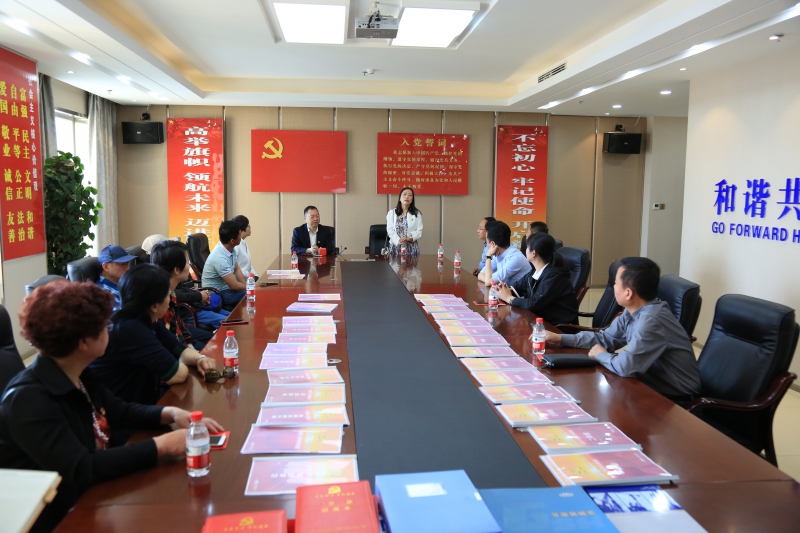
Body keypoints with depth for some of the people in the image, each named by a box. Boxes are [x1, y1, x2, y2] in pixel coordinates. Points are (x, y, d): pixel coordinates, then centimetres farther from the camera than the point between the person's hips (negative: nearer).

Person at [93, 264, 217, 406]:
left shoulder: (150, 322, 1)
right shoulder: (130, 330, -27)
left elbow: (180, 350, 10)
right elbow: (178, 374, -26)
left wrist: (199, 358, -11)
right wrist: (184, 363, -5)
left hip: (144, 399, 8)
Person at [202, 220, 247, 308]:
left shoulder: (231, 248, -4)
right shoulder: (220, 258, -29)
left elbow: (236, 269, 8)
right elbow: (234, 286, -25)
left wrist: (246, 286, -6)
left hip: (226, 287, 8)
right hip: (216, 293, -8)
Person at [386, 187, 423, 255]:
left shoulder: (417, 214, 9)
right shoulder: (391, 213, 8)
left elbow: (419, 232, 1)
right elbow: (390, 230, -2)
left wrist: (409, 238, -18)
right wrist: (398, 241, -19)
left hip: (412, 248, 0)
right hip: (396, 247, 0)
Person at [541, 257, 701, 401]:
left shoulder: (651, 320, -30)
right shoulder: (633, 311, -1)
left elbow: (626, 367, -33)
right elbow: (605, 338, 11)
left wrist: (600, 355, -12)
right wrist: (560, 338, 6)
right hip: (654, 386, 7)